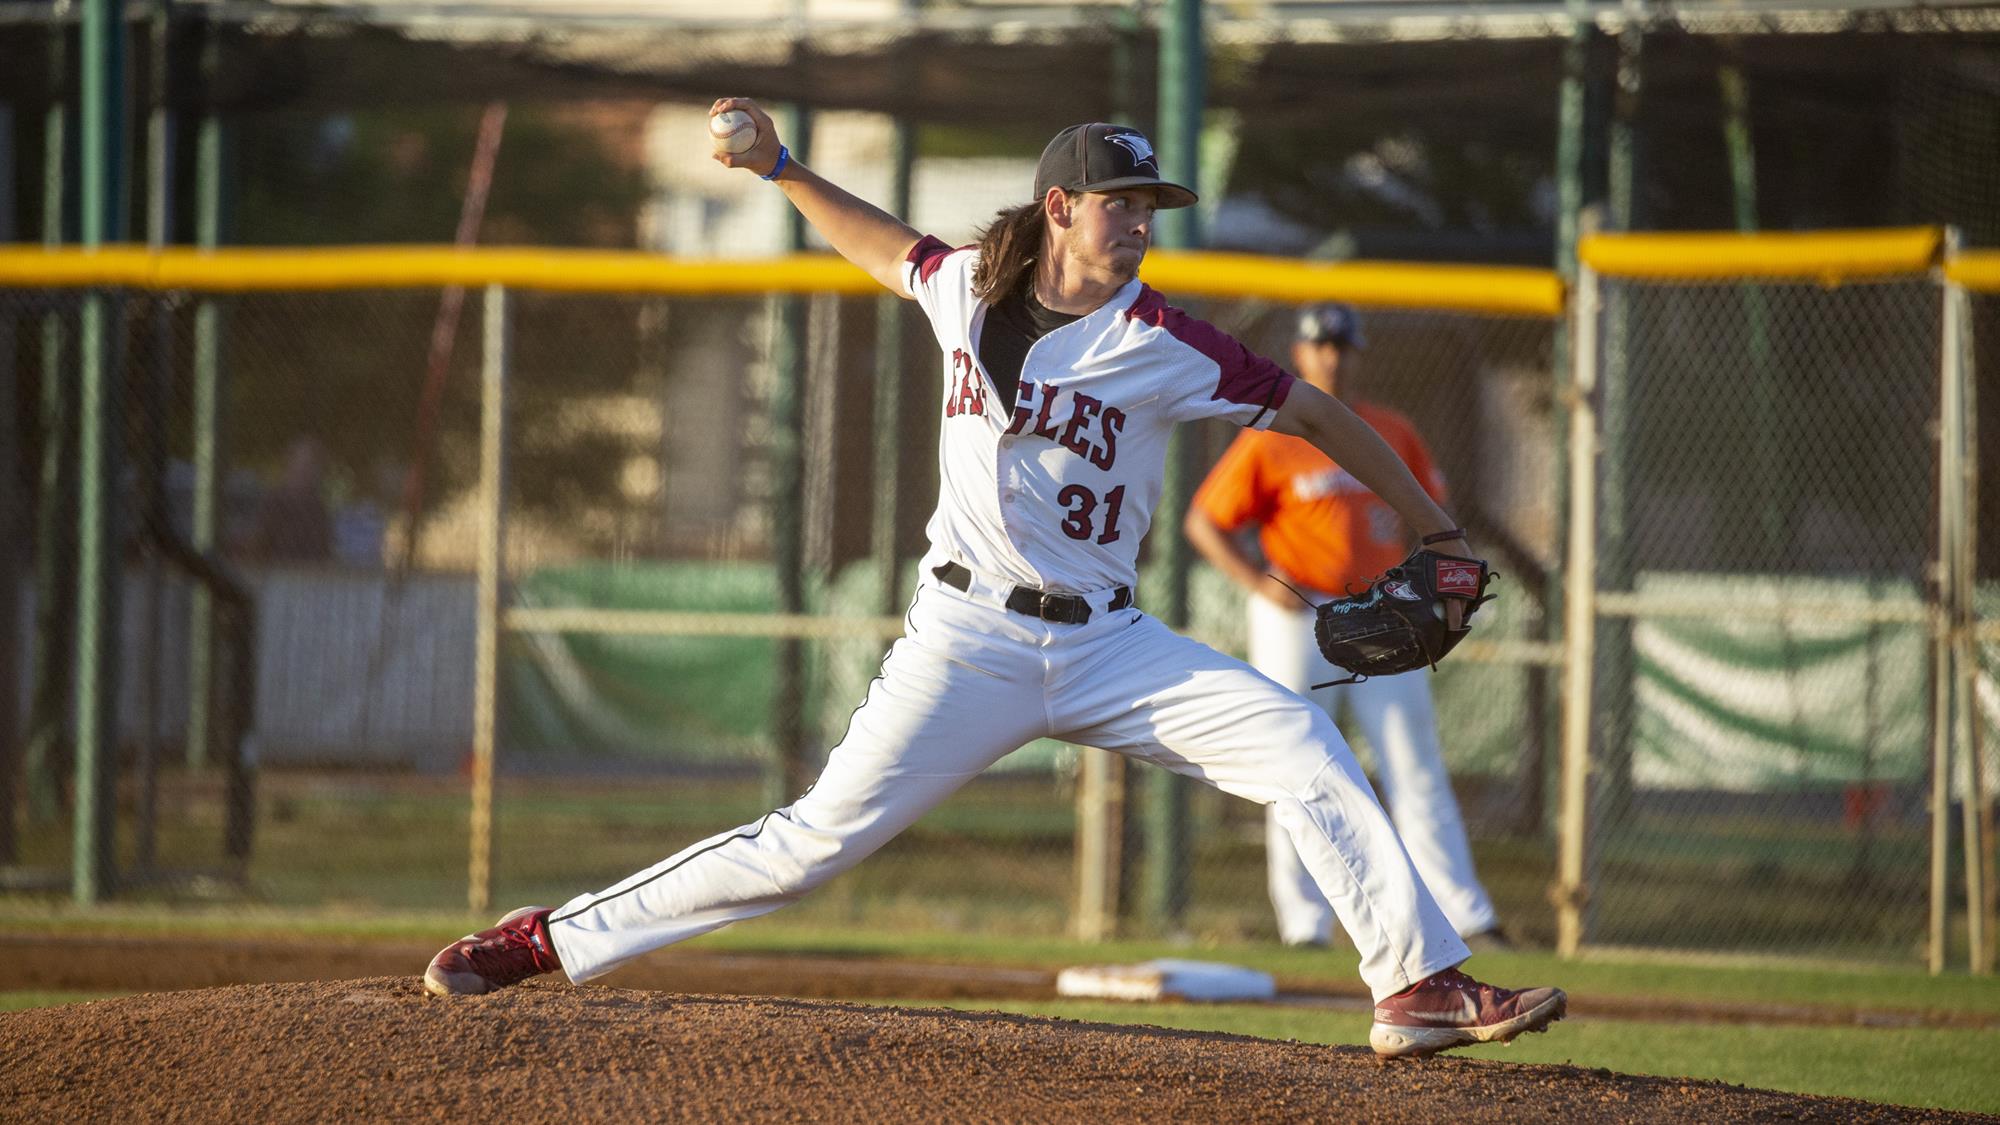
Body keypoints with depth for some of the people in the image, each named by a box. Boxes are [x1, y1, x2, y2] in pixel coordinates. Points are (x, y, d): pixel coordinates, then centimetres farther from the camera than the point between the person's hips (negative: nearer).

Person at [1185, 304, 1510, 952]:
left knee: (1417, 771, 0)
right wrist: (1258, 584, -14)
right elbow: (1204, 522, -1)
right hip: (1297, 622, -3)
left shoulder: (1394, 434, 8)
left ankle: (1465, 916, -2)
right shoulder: (1270, 440, -3)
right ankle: (1304, 925, 6)